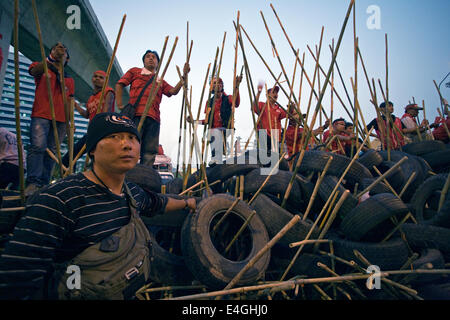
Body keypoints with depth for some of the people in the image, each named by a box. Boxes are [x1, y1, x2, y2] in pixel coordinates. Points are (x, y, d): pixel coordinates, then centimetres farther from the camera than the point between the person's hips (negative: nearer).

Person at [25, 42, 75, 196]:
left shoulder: (70, 80, 24)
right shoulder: (42, 67, 15)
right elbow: (34, 71, -10)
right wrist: (50, 60, -23)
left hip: (61, 120, 3)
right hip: (41, 115, -3)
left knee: (52, 151, -1)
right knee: (38, 146, -19)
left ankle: (44, 184, 1)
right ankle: (33, 183, -20)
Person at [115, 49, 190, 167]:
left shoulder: (160, 81, 31)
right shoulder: (135, 71, 23)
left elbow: (173, 91, 15)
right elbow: (119, 85, 16)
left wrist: (184, 76, 6)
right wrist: (120, 105, 3)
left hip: (153, 118, 4)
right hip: (136, 114, -3)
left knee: (150, 151, -3)